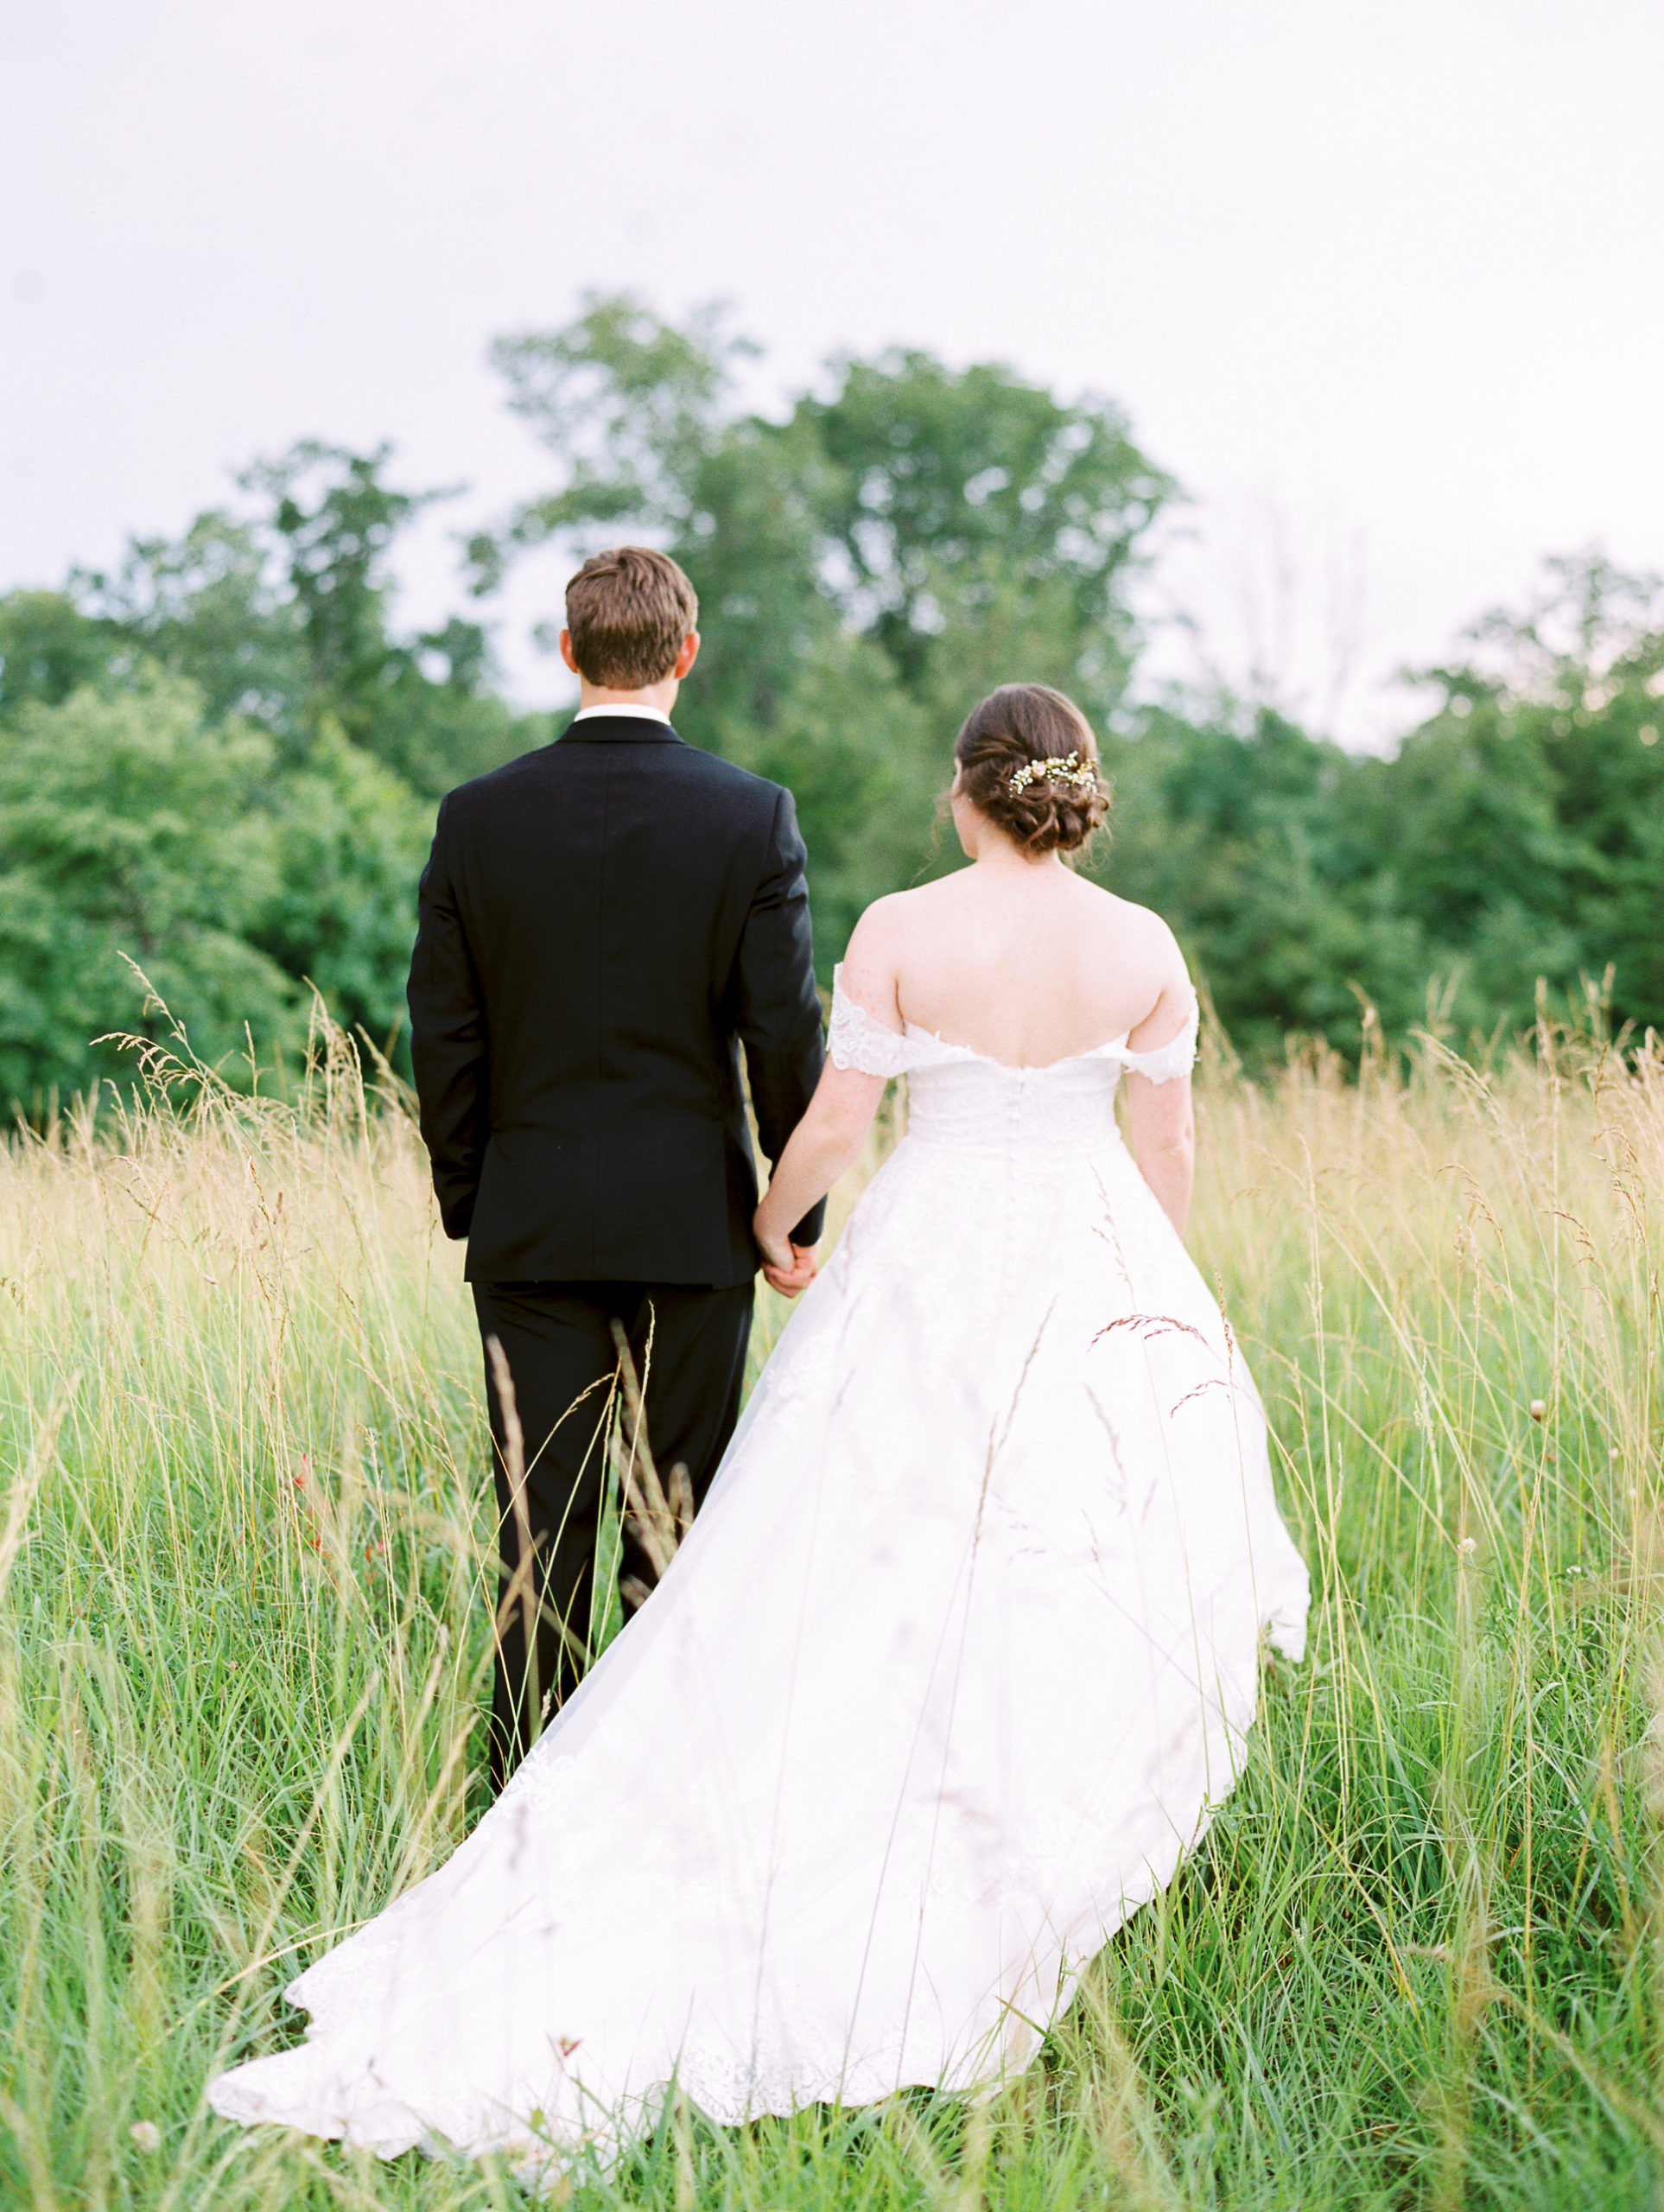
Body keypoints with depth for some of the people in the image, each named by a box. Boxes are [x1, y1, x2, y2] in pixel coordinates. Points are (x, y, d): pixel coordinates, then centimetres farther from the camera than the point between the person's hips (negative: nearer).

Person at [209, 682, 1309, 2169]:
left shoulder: (899, 933, -6)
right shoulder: (1145, 949, -1)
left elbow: (835, 1117, -5)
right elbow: (1168, 1147, 4)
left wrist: (770, 1224, 14)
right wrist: (1162, 1303, 18)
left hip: (926, 1271, -1)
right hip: (1097, 1268, 1)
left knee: (850, 1588, 2)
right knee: (1078, 1600, 9)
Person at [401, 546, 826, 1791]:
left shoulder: (478, 818, -1)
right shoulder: (751, 816, -5)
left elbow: (444, 1038, 1)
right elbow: (784, 1032, -6)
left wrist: (468, 1208, 12)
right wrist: (801, 1216, 4)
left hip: (533, 1222, 1)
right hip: (692, 1220, -1)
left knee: (544, 1530, 6)